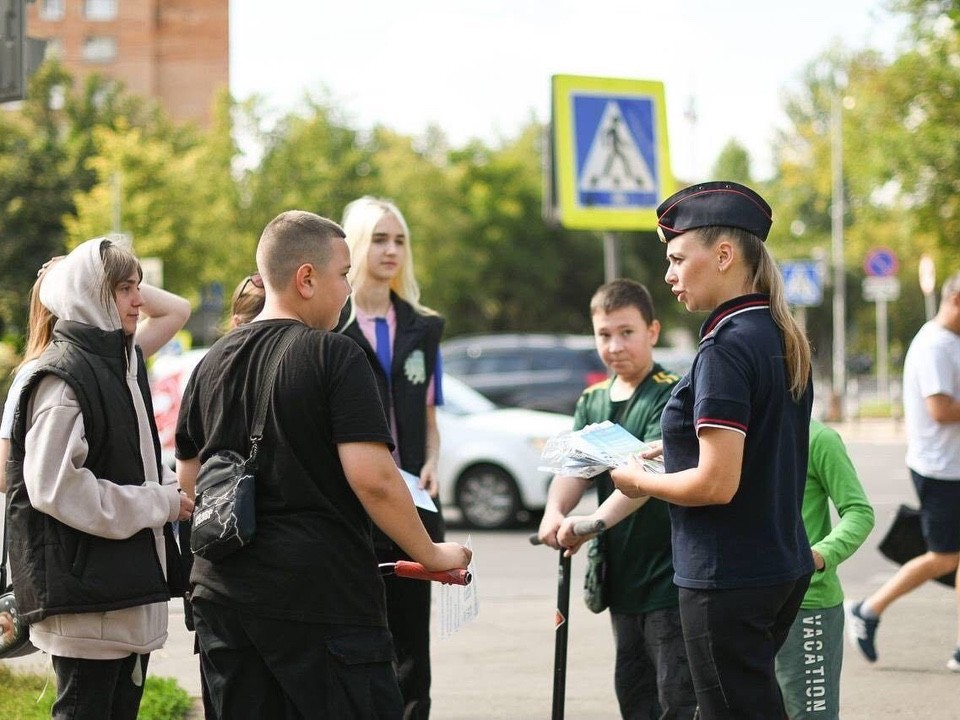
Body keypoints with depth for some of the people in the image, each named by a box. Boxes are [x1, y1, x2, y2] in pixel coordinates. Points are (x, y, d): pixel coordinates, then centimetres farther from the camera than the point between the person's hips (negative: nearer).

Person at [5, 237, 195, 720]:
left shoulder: (123, 364, 15)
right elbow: (54, 486, -21)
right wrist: (160, 504, -15)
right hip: (85, 584, -9)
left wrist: (174, 493, 3)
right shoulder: (63, 377, -14)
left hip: (131, 582, 9)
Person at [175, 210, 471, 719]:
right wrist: (432, 555, -5)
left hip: (221, 593, 7)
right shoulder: (335, 356, -9)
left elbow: (188, 485, 19)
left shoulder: (211, 366, 11)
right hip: (321, 596, -7)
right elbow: (373, 478, -17)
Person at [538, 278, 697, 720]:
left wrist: (596, 520, -40)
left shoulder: (670, 395, -12)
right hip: (622, 576, 7)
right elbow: (573, 466, -3)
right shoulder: (592, 402, 10)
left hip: (669, 577, -7)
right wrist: (554, 512, -26)